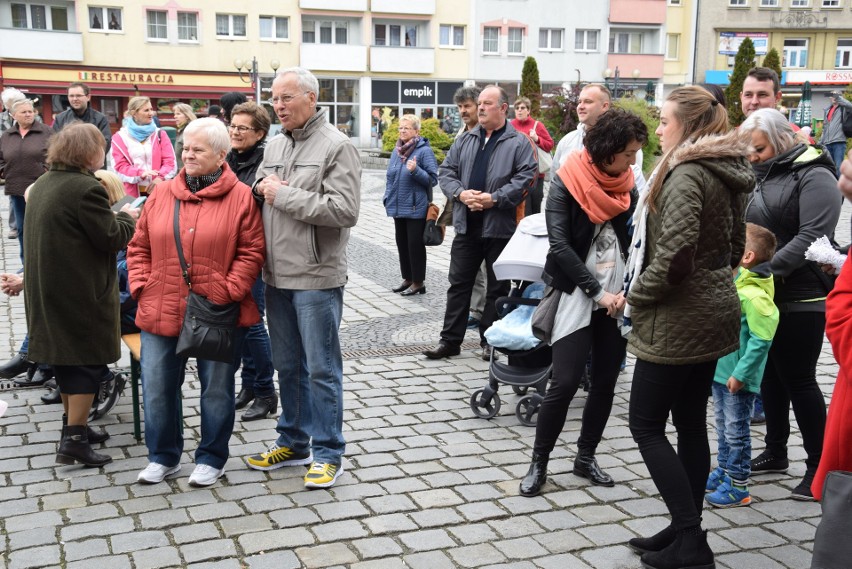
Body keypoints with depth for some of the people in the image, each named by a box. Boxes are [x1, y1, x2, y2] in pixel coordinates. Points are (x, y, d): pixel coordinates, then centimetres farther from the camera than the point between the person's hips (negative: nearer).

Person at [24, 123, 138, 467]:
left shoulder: (42, 185, 12)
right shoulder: (86, 188, -18)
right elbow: (112, 238, -17)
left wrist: (114, 218, 15)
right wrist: (127, 218, 2)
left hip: (48, 290, 9)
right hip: (81, 293, -9)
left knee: (66, 357, 18)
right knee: (89, 361, 0)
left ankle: (75, 425, 30)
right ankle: (73, 441, 1)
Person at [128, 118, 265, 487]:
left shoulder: (241, 197, -5)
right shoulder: (162, 194, 7)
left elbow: (251, 252, -7)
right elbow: (139, 248, 11)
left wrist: (228, 293, -15)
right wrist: (141, 287, -2)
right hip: (160, 313, 4)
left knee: (216, 389, 10)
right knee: (157, 388, 10)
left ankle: (211, 458, 27)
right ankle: (163, 457, 29)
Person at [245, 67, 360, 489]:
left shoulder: (336, 146, -11)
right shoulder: (274, 146, 12)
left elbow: (345, 211, -21)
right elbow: (256, 192, 21)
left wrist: (284, 194, -17)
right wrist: (262, 188, -3)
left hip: (317, 278, -7)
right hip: (277, 276, 7)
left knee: (321, 369, 2)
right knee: (287, 364, 17)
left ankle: (328, 452, 14)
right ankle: (293, 441, 32)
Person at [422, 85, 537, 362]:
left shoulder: (519, 142, -2)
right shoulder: (465, 140, 11)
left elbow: (526, 177, -11)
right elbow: (446, 171, 10)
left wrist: (494, 199, -18)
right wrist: (460, 193, -9)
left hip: (500, 227, -4)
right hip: (466, 225, 4)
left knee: (497, 287, 7)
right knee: (459, 283, 8)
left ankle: (490, 341, 19)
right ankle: (450, 340, 15)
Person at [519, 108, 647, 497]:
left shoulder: (627, 187, 5)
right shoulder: (567, 183, -9)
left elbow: (636, 243, 3)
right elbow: (560, 245, -16)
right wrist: (598, 292, -17)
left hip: (616, 301, 5)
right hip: (576, 297, -5)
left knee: (606, 382, 8)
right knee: (564, 382, -8)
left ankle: (585, 457, 25)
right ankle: (539, 463, 7)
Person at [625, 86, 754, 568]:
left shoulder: (686, 173, -18)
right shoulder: (728, 172, 11)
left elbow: (676, 250, -27)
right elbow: (735, 245, 19)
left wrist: (638, 294, -13)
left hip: (678, 319, -10)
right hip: (714, 311, 10)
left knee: (647, 425, 0)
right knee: (691, 424, 14)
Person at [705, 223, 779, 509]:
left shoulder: (753, 296, -23)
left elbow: (760, 340, -24)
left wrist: (740, 374, -22)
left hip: (738, 378, -9)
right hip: (720, 371, 9)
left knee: (736, 431, 3)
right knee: (723, 427, 21)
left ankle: (738, 486, 14)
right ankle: (723, 471, 36)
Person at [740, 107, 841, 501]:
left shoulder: (814, 176, -11)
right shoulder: (762, 177, 14)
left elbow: (812, 236, -22)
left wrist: (768, 267, -27)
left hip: (801, 298, -8)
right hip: (765, 294, 8)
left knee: (799, 380, -2)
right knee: (771, 376, 15)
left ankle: (818, 465, 10)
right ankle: (775, 452, 28)